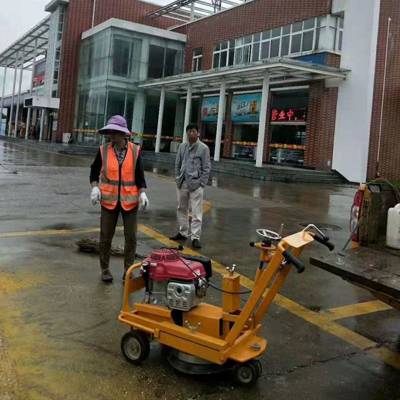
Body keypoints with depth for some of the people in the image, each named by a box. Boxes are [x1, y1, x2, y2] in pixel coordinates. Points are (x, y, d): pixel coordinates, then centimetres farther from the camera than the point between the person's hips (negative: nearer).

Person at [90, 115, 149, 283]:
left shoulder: (135, 150, -4)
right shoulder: (104, 150, -3)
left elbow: (139, 174, 0)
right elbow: (95, 170, 8)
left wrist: (142, 193, -11)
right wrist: (95, 187, -7)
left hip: (129, 200, 0)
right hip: (109, 199, 0)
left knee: (131, 237, 4)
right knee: (106, 236, 8)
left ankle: (128, 270, 20)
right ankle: (105, 269, 25)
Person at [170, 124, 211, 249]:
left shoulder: (203, 148, -4)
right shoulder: (182, 146, 9)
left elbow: (206, 168, -5)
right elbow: (177, 164, 14)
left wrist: (201, 183, -10)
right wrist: (178, 179, 6)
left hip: (196, 184, -5)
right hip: (182, 183, 5)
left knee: (196, 212, -6)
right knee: (182, 209, 15)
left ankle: (195, 237, -3)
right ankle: (183, 233, 28)